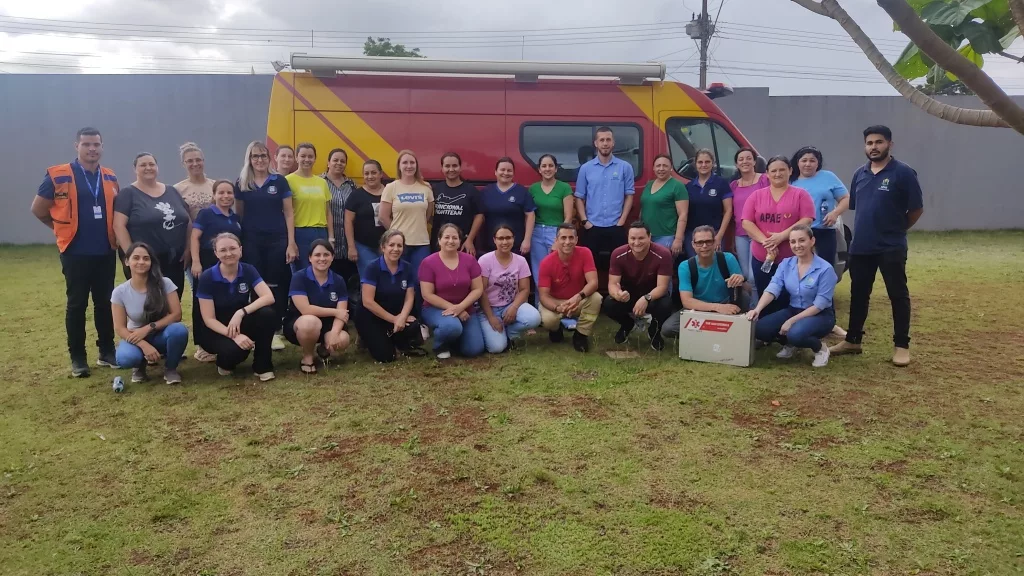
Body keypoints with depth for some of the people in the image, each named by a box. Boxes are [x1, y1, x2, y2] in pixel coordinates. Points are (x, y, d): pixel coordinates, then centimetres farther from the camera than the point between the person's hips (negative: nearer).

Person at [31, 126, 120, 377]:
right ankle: (77, 358, 13)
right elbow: (38, 210, 2)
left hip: (106, 252, 4)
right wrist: (65, 229, 7)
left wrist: (109, 233, 8)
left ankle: (107, 352, 21)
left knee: (105, 303, 10)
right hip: (76, 253, -4)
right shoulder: (59, 176, -5)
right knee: (76, 305, 4)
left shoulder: (110, 177, 7)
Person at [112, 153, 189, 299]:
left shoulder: (172, 192, 13)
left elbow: (188, 222, 14)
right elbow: (119, 225, -8)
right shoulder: (128, 193, 0)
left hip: (174, 261, 4)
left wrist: (188, 249, 4)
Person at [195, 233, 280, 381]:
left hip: (240, 324, 3)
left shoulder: (248, 270, -8)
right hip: (216, 330, -3)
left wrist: (241, 312, -35)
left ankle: (262, 365, -12)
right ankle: (225, 361, 4)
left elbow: (269, 297, -23)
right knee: (235, 349, -36)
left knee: (267, 314, -29)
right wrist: (234, 336, -32)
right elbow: (209, 319, -17)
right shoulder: (207, 278, -15)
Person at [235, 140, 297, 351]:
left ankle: (276, 330, 9)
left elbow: (289, 213, 2)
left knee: (276, 285, 1)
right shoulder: (241, 184, 6)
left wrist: (291, 243, -4)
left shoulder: (280, 181, 3)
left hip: (277, 240, -1)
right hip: (252, 241, 1)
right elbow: (238, 214, 11)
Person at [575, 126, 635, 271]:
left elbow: (629, 195, 3)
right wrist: (585, 221, -4)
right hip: (592, 227, 1)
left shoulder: (625, 167, 3)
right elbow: (579, 197, 6)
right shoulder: (585, 168, 4)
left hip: (616, 227, 0)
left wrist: (622, 221, -5)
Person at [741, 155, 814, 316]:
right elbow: (746, 222, 0)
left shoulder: (800, 194, 4)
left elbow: (807, 220, -7)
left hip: (792, 259, -2)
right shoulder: (756, 196, 9)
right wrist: (765, 241, -14)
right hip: (761, 258, 2)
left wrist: (782, 236, -18)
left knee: (788, 302, 0)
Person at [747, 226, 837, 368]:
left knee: (795, 333, -37)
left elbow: (820, 304, -19)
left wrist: (792, 321, -24)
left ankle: (820, 348, -2)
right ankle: (790, 344, 14)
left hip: (820, 315, -5)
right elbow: (772, 288, -14)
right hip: (793, 310, 6)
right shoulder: (786, 264, -2)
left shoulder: (825, 269, -17)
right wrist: (757, 309, -33)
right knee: (759, 329, -17)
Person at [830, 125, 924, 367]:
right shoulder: (860, 174, 9)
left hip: (891, 248, -5)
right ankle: (852, 340, 23)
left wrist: (895, 230, 5)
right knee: (858, 294, 12)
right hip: (860, 247, 5)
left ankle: (902, 346, 10)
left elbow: (917, 209, -3)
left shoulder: (903, 173, -8)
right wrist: (866, 229, 12)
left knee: (898, 295, 2)